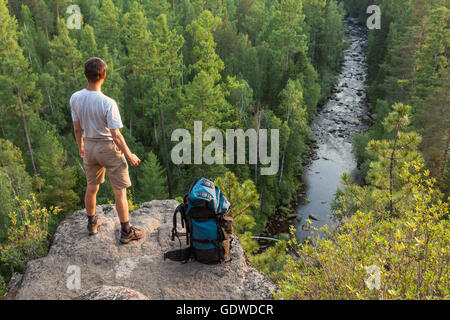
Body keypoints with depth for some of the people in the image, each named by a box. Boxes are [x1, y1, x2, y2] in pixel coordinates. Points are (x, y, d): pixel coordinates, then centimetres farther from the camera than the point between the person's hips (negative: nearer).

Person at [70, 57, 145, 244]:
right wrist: (129, 156, -10)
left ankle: (92, 223, 40)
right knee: (120, 191, 7)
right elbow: (116, 136, -22)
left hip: (89, 147, 6)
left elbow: (77, 128, 3)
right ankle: (126, 232, 17)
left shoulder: (75, 99, -8)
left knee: (91, 187, 22)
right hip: (109, 148, -6)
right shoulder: (107, 103, -25)